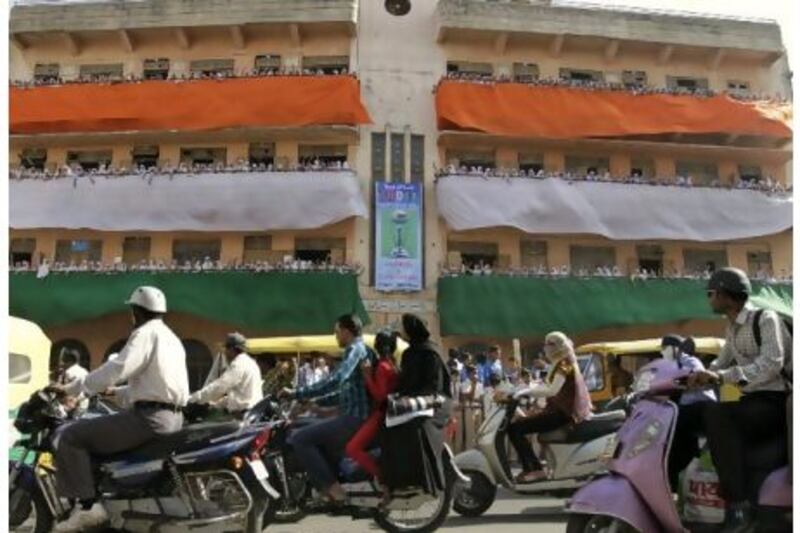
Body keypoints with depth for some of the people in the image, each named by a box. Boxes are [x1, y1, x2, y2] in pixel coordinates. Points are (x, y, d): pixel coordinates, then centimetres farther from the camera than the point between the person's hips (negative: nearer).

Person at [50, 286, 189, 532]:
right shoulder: (171, 337, 21)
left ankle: (88, 506, -11)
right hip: (172, 416, 10)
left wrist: (71, 388, -15)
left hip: (149, 416, -10)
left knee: (69, 437, -6)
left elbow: (118, 368, -22)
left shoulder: (145, 333, -9)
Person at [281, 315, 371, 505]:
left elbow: (334, 381, -26)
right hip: (357, 416, 11)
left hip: (354, 418, -11)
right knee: (315, 442, 26)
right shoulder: (360, 350, 21)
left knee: (299, 439, -15)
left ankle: (333, 488, -13)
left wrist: (296, 394, -22)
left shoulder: (355, 350, -11)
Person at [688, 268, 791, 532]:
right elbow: (721, 363, 22)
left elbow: (772, 363, -26)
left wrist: (721, 376, -34)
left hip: (778, 402, -8)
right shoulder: (732, 328, 14)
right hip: (752, 400, 9)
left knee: (716, 415, -32)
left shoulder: (765, 318, -11)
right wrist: (698, 375, 1)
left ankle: (739, 505, -32)